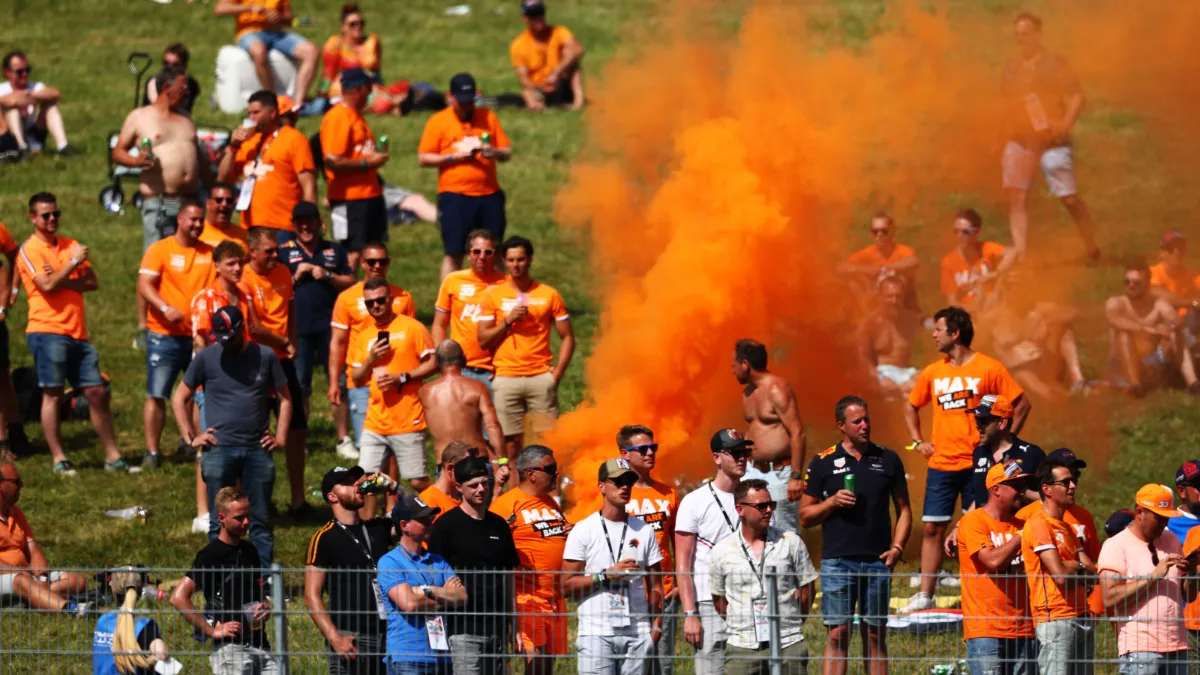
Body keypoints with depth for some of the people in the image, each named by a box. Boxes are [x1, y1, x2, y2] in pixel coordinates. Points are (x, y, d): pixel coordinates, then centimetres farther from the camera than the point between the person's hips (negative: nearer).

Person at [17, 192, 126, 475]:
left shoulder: (71, 246, 16)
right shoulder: (30, 250, -2)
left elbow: (92, 283, 6)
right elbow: (47, 285, -16)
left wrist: (61, 279, -9)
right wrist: (73, 263, -8)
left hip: (77, 332, 6)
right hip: (47, 331, -6)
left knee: (97, 393, 4)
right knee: (52, 394, -5)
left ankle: (112, 456, 10)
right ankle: (59, 459, -1)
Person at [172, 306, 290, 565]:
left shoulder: (265, 357, 5)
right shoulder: (207, 357, 3)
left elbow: (284, 399, 13)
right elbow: (179, 398, 9)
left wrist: (280, 438, 3)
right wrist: (190, 437, 1)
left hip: (257, 451, 1)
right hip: (219, 451, -1)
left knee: (261, 524, 3)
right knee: (219, 524, 2)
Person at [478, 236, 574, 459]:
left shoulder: (549, 295, 7)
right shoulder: (493, 296, 8)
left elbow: (568, 338, 9)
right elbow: (483, 340, 5)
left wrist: (556, 375, -2)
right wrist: (508, 320, -9)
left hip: (540, 377, 0)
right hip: (506, 379, 0)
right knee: (510, 441, -4)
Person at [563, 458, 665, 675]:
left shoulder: (644, 531, 12)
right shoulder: (584, 531, 2)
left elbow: (655, 585, 13)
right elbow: (567, 585, -2)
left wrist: (656, 626, 0)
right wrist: (606, 575, -13)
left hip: (637, 632, 3)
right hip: (597, 632, -3)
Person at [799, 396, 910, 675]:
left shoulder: (888, 460, 9)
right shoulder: (823, 463, 3)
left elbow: (903, 508, 14)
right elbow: (805, 516, 6)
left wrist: (897, 547, 0)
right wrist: (832, 502, -12)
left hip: (878, 562, 2)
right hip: (837, 562, -2)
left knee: (875, 635, 5)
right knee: (838, 634, -5)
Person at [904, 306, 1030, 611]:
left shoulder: (989, 369, -4)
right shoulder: (932, 373, 9)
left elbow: (1022, 403, 1)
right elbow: (911, 407, 24)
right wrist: (918, 441, 11)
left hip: (977, 464, -4)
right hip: (941, 465, 4)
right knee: (932, 528, 1)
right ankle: (925, 594, 6)